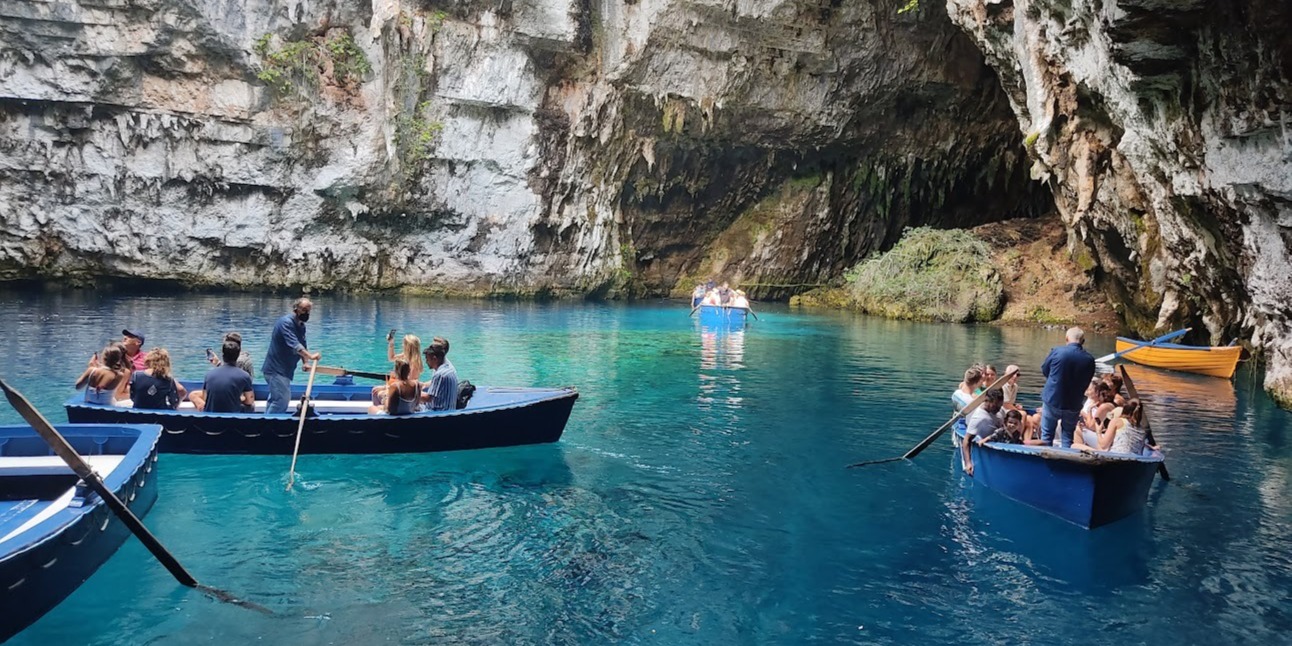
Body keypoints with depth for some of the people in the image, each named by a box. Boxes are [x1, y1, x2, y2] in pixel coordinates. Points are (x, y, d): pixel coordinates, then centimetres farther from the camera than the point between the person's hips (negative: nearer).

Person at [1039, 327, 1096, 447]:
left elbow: (1044, 371, 1)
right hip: (1074, 404, 1)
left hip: (1052, 400, -1)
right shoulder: (1089, 359, -9)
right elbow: (1086, 383, 3)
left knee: (1046, 435, 13)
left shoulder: (1056, 351, -13)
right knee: (1068, 436, 15)